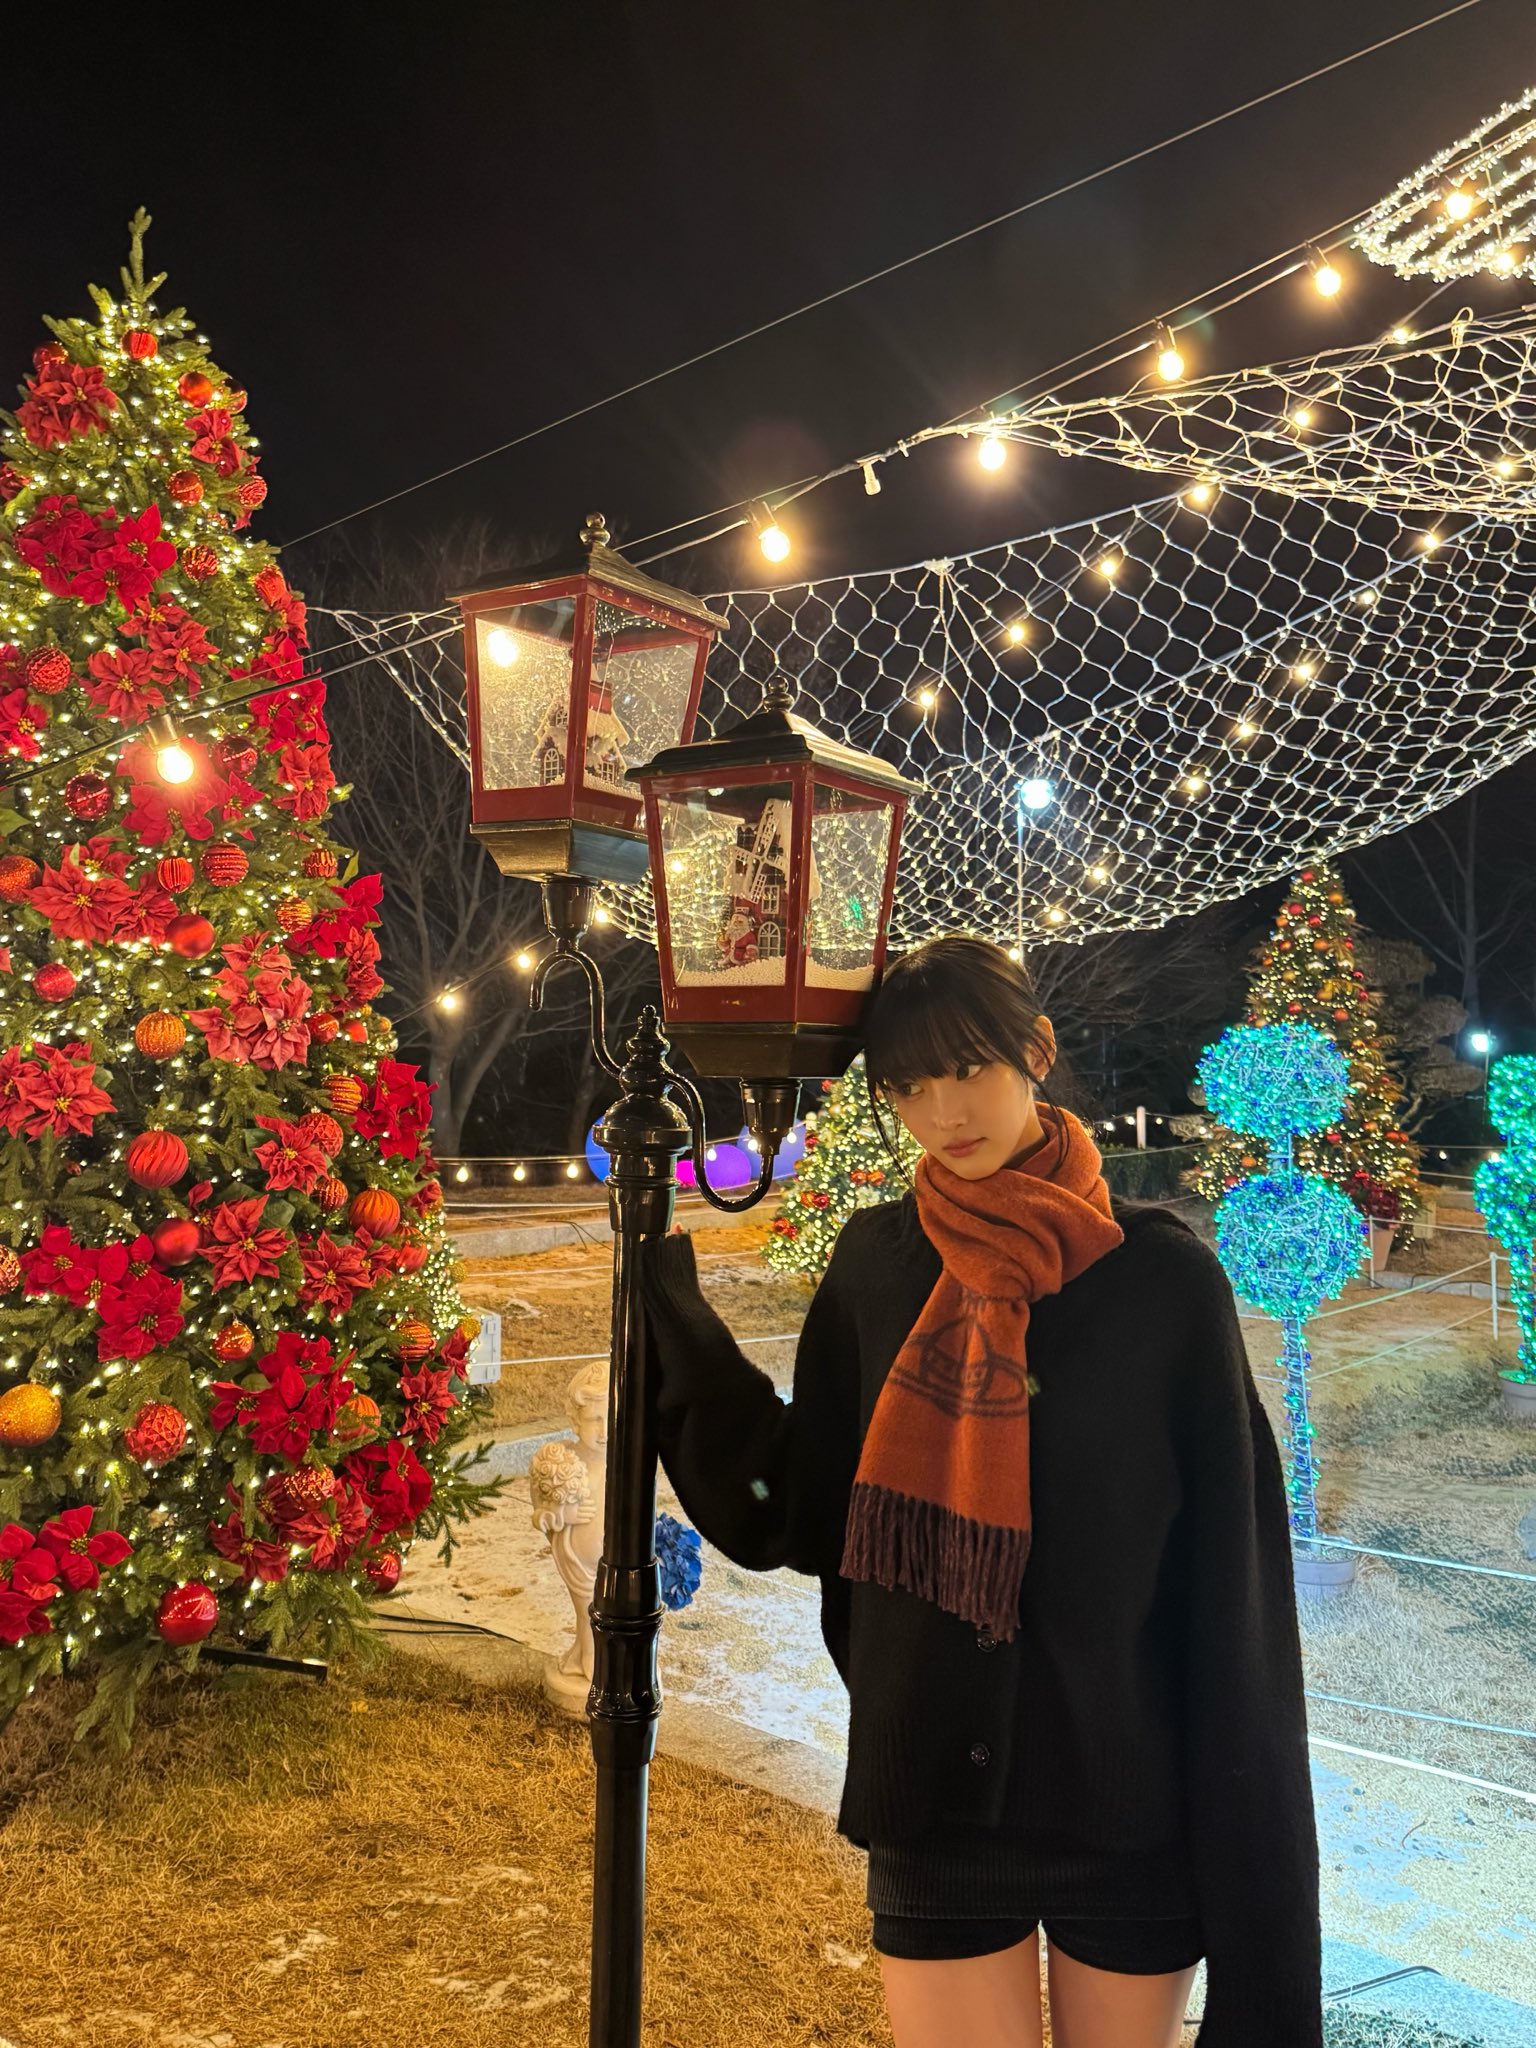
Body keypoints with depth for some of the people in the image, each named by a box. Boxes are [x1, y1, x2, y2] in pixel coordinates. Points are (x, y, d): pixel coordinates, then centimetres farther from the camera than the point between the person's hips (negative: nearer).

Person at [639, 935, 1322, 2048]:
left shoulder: (1164, 1277, -9)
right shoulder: (875, 1264, -1)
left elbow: (1233, 1591, -9)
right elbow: (800, 1511, 1)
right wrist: (668, 1306, -4)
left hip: (1134, 1808, -1)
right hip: (935, 1799, 2)